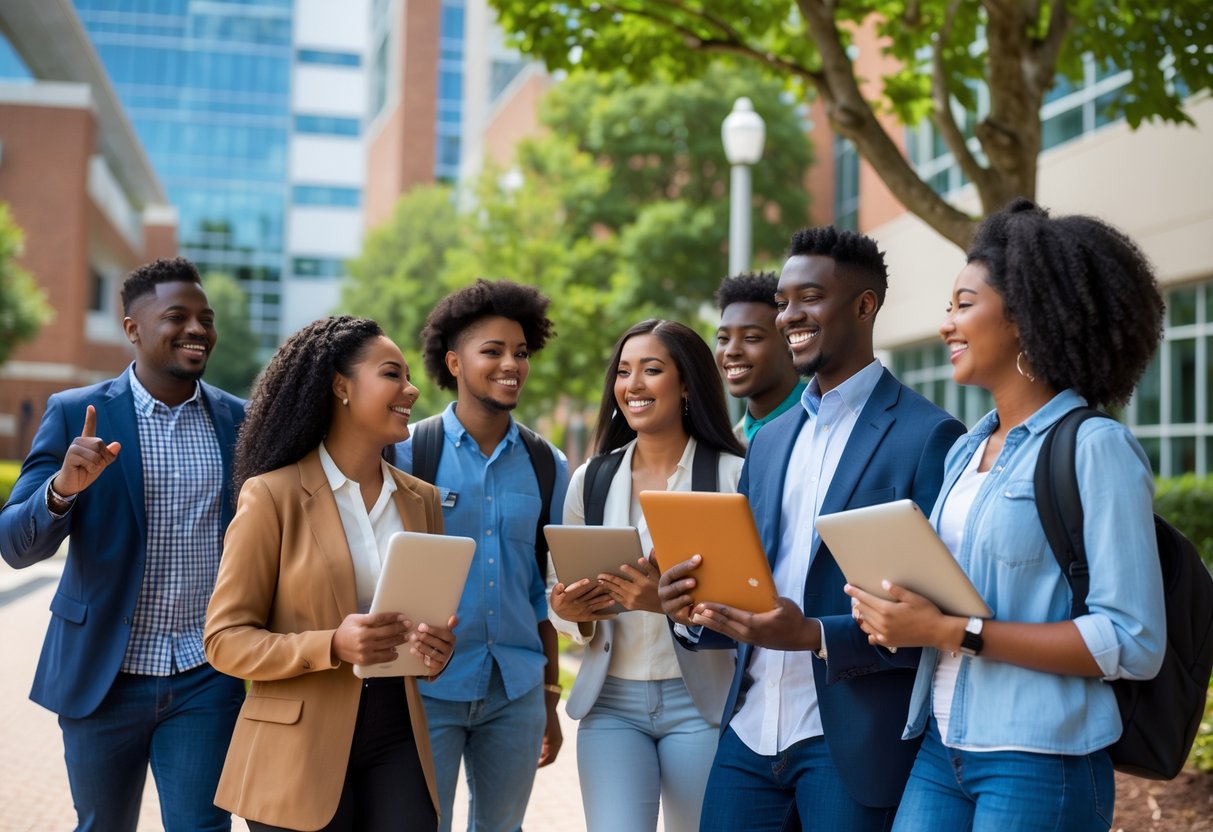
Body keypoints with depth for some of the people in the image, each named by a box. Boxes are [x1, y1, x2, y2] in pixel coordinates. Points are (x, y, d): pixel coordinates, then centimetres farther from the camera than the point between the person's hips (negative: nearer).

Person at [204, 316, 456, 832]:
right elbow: (226, 639, -8)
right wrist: (332, 646, -22)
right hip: (302, 749, -4)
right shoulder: (272, 495, -8)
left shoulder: (421, 500, 8)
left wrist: (437, 650, -4)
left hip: (397, 739, 4)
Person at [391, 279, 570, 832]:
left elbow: (546, 592, 11)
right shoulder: (408, 452, -5)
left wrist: (550, 698, 12)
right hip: (427, 685, -3)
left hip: (516, 689, 4)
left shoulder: (547, 466, 6)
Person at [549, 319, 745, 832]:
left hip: (701, 700, -2)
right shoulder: (590, 480, 6)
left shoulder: (734, 475, -7)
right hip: (611, 700, 3)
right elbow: (569, 601, 13)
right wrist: (572, 613, -11)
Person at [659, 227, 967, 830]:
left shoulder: (927, 436, -8)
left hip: (853, 741, -6)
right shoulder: (769, 440, 13)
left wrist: (815, 636, -23)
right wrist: (697, 609, -6)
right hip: (750, 730, 6)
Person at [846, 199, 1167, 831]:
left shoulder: (1094, 447, -11)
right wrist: (900, 614, -1)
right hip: (940, 751, 7)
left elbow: (1134, 643, -16)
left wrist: (954, 632, -19)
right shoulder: (965, 450, 11)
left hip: (1039, 765, -6)